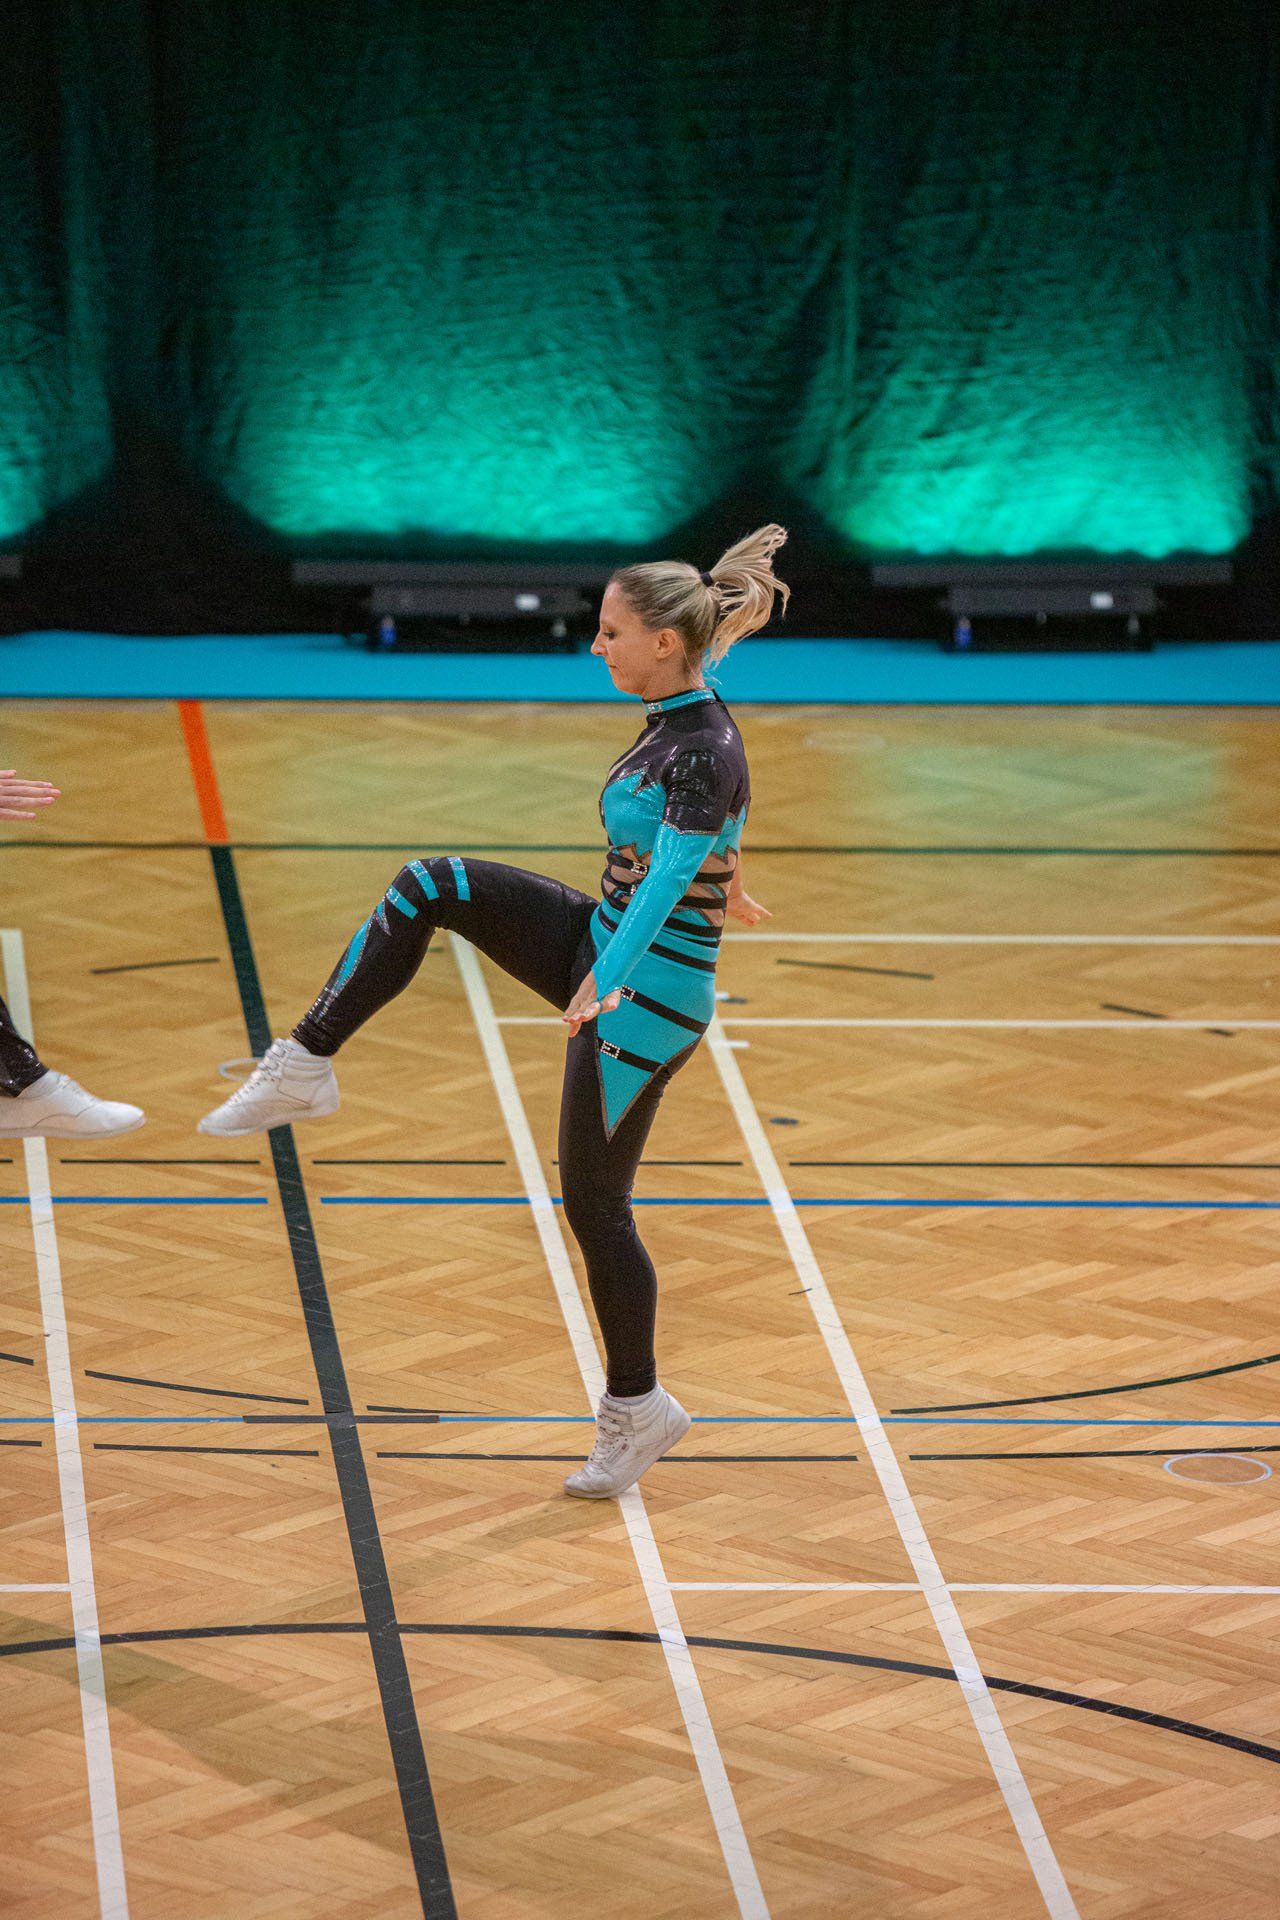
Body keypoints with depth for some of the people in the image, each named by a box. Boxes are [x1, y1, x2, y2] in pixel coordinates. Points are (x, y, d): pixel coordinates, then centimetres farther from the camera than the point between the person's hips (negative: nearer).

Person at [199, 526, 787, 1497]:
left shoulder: (703, 754, -27)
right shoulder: (679, 721, 1)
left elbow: (671, 872, -42)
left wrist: (606, 981, -55)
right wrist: (728, 883, 42)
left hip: (646, 999, -9)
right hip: (605, 945, 9)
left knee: (595, 1203, 3)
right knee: (430, 886, -2)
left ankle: (638, 1407, 21)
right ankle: (305, 1070, 3)